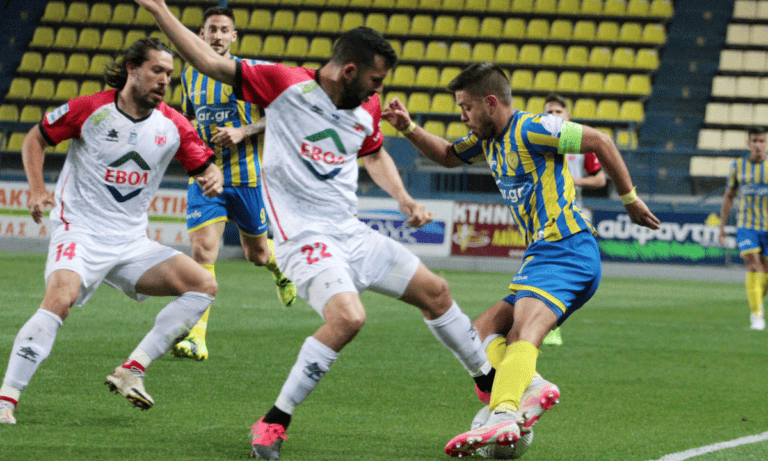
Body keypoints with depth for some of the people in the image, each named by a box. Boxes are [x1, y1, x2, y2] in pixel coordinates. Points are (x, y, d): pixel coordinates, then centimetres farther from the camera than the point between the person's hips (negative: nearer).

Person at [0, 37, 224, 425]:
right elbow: (35, 139, 5)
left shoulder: (172, 125, 2)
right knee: (61, 296, -32)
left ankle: (131, 371, -8)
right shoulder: (89, 110, -8)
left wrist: (213, 178, -14)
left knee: (203, 285, -7)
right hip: (80, 231, -5)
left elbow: (205, 166, 11)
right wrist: (37, 189, -9)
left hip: (132, 243, 5)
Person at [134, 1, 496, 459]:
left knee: (435, 291, 13)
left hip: (352, 231, 7)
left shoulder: (368, 108, 7)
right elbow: (210, 62, -8)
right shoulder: (286, 83, -11)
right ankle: (274, 423, -21)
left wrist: (403, 198, 15)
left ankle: (490, 381, 37)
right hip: (305, 235, -7)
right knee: (348, 317, -31)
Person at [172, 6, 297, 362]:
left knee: (257, 253, 13)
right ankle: (196, 338, -19)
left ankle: (280, 267, 53)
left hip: (246, 176, -2)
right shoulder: (190, 76, 8)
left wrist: (244, 132, -17)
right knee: (203, 249, -16)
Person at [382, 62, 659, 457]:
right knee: (483, 331, 8)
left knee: (524, 334, -30)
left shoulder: (530, 130, -8)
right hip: (546, 256, 11)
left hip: (563, 249, -10)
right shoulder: (489, 139, 20)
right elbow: (448, 156, 38)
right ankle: (531, 386, -20)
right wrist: (408, 128, 22)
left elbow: (600, 142, -6)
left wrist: (630, 199, -1)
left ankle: (503, 418, -51)